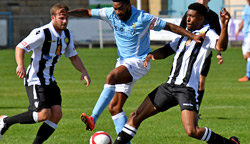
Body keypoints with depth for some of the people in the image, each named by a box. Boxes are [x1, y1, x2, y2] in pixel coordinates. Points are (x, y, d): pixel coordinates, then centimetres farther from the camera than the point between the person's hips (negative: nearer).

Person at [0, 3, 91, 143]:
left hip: (50, 81, 8)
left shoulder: (67, 35, 7)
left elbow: (73, 56, 17)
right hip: (35, 81, -8)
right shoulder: (42, 33, -18)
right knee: (43, 114, -19)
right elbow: (20, 48, -20)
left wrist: (84, 72, 1)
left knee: (57, 114, -7)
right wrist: (20, 65, -38)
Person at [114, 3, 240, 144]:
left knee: (192, 131, -21)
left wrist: (224, 26, -39)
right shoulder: (184, 36, 21)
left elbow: (221, 46, -22)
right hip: (170, 85, 8)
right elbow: (166, 51, 25)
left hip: (188, 89, -8)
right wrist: (151, 55, 2)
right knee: (136, 116, 7)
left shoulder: (207, 34, -2)